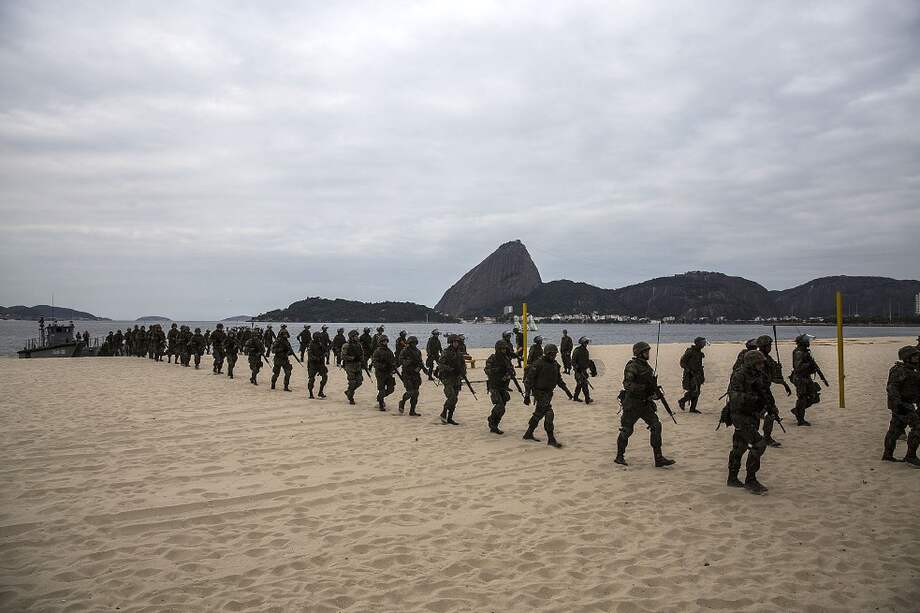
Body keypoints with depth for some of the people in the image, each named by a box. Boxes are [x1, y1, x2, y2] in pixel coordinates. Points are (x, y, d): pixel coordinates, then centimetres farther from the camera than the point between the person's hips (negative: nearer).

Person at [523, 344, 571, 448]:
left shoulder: (555, 364, 9)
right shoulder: (538, 364, -15)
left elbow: (559, 379, 22)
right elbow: (529, 379, -15)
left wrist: (566, 390, 16)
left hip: (549, 392, 8)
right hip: (540, 393, -8)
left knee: (539, 414, 16)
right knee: (549, 414, -13)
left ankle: (528, 434, 29)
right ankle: (551, 439, -9)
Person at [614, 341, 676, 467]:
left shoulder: (646, 366, 11)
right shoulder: (632, 366, -16)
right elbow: (627, 384, -26)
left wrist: (656, 392, 8)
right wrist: (643, 388, -33)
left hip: (645, 403, 8)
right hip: (632, 403, -8)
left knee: (656, 425, -2)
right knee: (627, 430, 3)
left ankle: (659, 458, 2)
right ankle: (620, 457, 21)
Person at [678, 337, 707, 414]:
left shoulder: (699, 352, 13)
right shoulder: (690, 351, -13)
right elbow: (682, 362, -15)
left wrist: (702, 376, 21)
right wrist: (689, 370, -21)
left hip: (697, 375, 9)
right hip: (690, 376, -9)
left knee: (696, 393, 7)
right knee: (693, 391, -13)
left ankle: (693, 408, 13)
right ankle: (682, 401, 6)